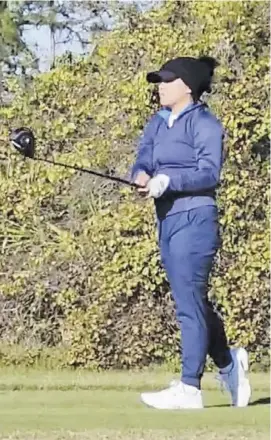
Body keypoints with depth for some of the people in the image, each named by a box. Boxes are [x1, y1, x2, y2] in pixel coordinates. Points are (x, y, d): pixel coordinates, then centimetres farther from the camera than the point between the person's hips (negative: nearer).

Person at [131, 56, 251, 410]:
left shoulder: (205, 123, -6)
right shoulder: (157, 123, 17)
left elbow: (209, 172, -16)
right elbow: (142, 159, 6)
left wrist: (168, 180, -26)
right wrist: (142, 176, -17)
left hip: (194, 220, -8)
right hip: (167, 220, 8)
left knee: (189, 302, -10)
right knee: (193, 303, 15)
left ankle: (189, 387, -9)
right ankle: (228, 363, 32)